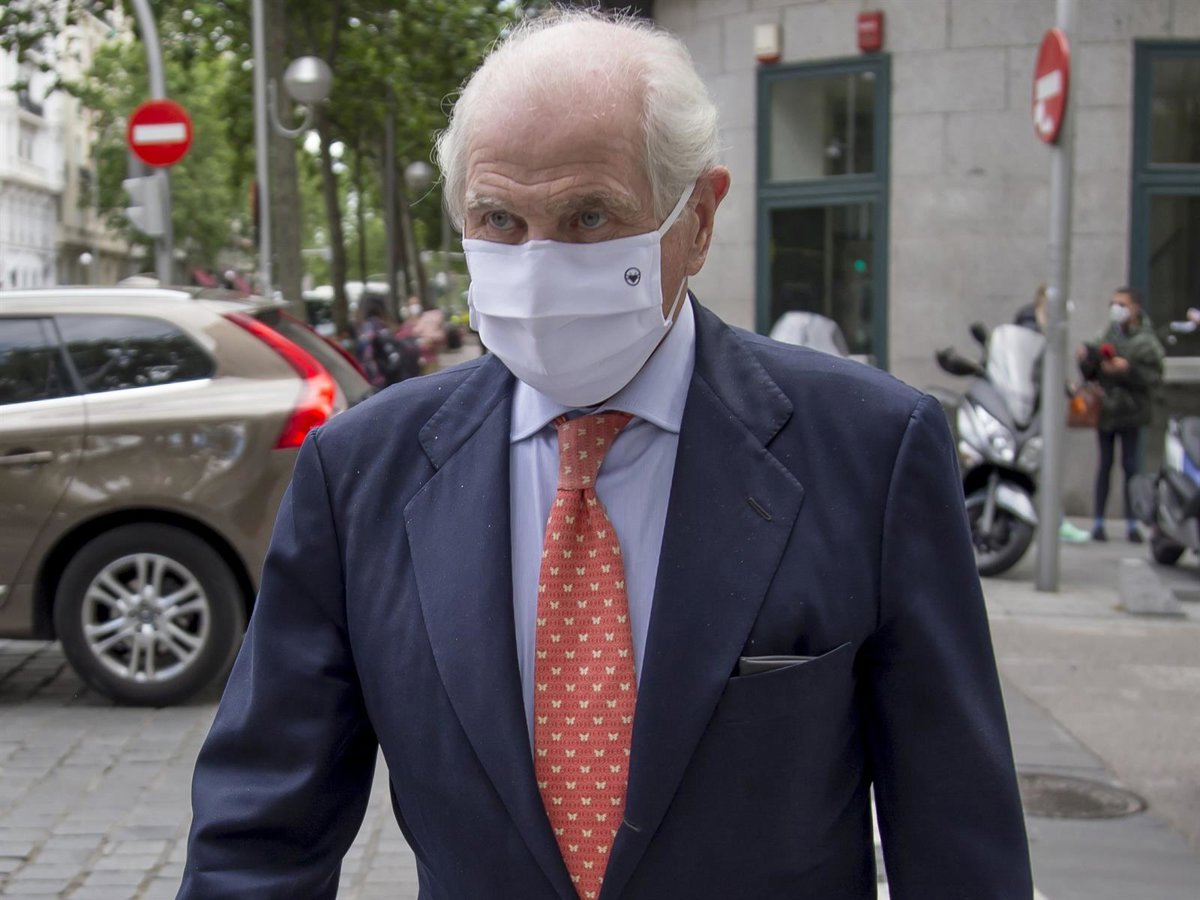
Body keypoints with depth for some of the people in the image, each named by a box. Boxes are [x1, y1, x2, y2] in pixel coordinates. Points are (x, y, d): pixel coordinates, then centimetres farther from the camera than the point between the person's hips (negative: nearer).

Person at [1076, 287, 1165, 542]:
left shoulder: (1146, 342, -4)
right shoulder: (1104, 338, 5)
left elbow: (1155, 377, -11)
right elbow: (1090, 374, 8)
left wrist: (1129, 369, -21)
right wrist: (1086, 357, -10)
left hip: (1131, 412, -2)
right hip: (1104, 410, 2)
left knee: (1130, 466, 3)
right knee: (1104, 465, 7)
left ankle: (1132, 523, 10)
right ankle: (1098, 522, 11)